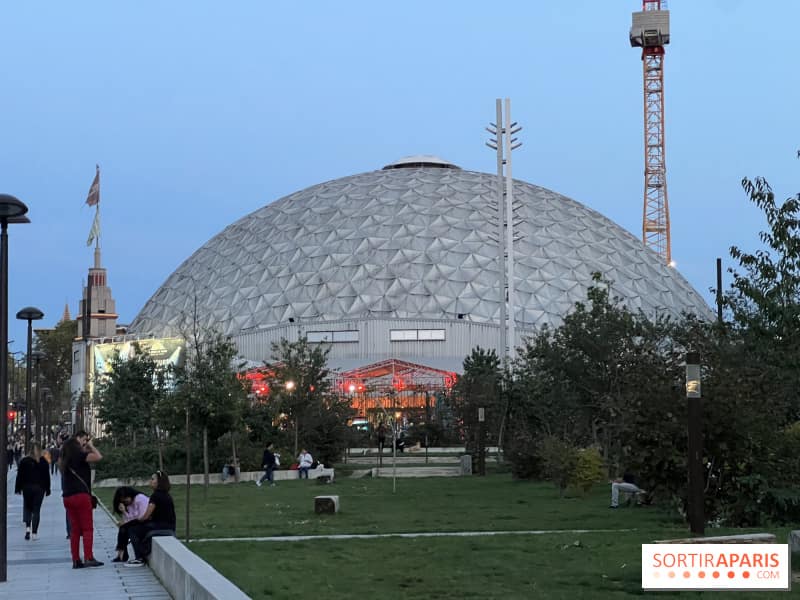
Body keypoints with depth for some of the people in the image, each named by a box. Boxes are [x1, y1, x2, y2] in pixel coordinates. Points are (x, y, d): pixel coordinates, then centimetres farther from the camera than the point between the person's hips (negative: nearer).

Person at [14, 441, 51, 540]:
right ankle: (34, 532, 0)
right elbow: (47, 476, 1)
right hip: (39, 488, 0)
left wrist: (17, 488, 5)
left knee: (27, 507, 16)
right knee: (36, 510, 3)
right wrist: (47, 489, 8)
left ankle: (27, 527, -5)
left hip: (27, 487, 0)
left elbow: (20, 476, -2)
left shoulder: (24, 461, -3)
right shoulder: (44, 462, -1)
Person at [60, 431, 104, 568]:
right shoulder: (79, 454, -8)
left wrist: (86, 449, 12)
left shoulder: (66, 457, 14)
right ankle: (88, 558, -10)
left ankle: (76, 560, 7)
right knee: (87, 528, -4)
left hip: (67, 496, 7)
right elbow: (98, 457, -15)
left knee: (74, 529, 8)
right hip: (81, 495, -7)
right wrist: (91, 446, 0)